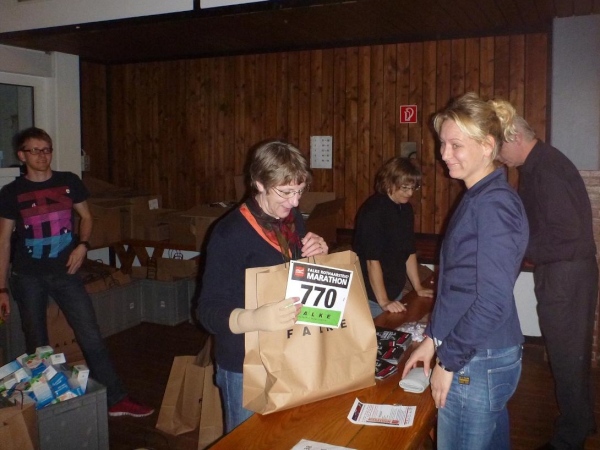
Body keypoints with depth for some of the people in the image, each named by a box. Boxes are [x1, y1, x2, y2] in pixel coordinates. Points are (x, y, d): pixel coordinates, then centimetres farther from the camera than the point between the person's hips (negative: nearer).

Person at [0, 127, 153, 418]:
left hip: (65, 272, 1)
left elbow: (86, 217, 14)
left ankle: (115, 400, 4)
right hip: (28, 277, 0)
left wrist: (82, 245, -6)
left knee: (91, 335, -2)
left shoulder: (69, 182, 1)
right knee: (37, 346, 11)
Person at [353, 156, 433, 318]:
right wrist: (383, 301, -22)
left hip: (396, 292, 7)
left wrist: (418, 287, 11)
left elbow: (409, 252, 11)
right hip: (373, 296, -7)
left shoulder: (405, 209, 4)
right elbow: (372, 260, -21)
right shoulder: (373, 211, -20)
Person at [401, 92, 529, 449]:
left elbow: (493, 302, -24)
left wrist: (449, 360, -15)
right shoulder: (479, 198, 11)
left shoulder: (494, 203, -19)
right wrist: (434, 338, 13)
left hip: (477, 364, -9)